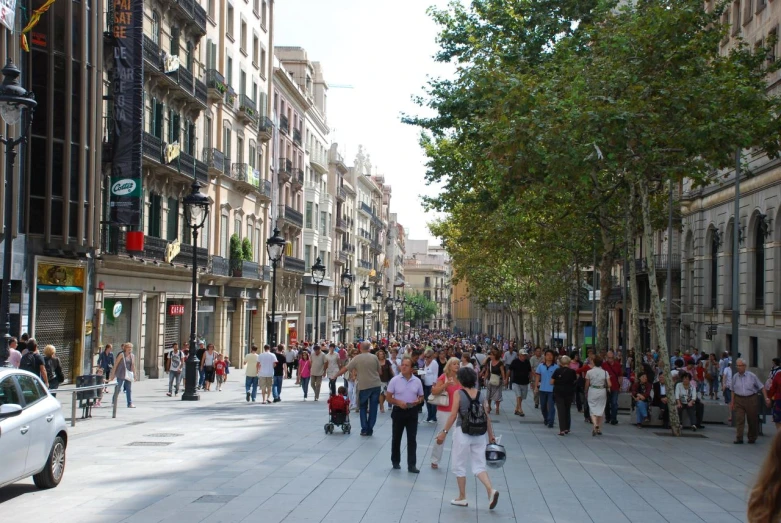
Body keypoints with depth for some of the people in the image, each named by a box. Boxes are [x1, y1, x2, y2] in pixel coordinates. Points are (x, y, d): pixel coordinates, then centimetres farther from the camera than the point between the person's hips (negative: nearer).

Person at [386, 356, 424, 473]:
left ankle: (412, 465, 1)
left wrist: (418, 401, -12)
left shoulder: (417, 381, 0)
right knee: (396, 438, 10)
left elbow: (421, 397, 10)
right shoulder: (395, 380, -6)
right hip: (398, 411, -1)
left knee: (412, 439, -1)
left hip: (412, 412, 1)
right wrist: (398, 402, -19)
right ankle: (395, 462, 26)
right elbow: (388, 397, -2)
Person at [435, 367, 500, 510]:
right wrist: (491, 435, 11)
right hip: (480, 434, 4)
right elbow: (487, 416, 4)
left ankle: (462, 498, 19)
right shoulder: (480, 394, 4)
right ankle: (491, 490, -11)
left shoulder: (459, 394, -8)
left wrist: (444, 432, -6)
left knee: (459, 466, 12)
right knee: (479, 466, 11)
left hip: (463, 433, -4)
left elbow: (453, 415, -12)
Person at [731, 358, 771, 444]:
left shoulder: (752, 376, -3)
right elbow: (733, 391, 13)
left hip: (751, 399, -1)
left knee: (752, 420, 7)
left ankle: (752, 438, 23)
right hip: (739, 400, 1)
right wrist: (732, 403, 11)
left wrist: (766, 398, -4)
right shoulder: (735, 377, 4)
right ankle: (739, 438, -9)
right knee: (739, 419, -9)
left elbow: (761, 387, 2)